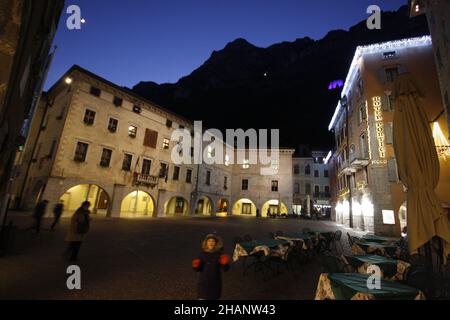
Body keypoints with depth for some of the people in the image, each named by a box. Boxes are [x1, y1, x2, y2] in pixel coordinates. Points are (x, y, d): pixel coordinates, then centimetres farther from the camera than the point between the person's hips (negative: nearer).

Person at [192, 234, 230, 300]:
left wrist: (225, 264, -32)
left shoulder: (220, 254, -9)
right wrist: (196, 266, -20)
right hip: (204, 282, 1)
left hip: (215, 282, 0)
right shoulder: (202, 254, -5)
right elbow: (198, 269, 1)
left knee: (214, 297, 16)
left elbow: (225, 269, -12)